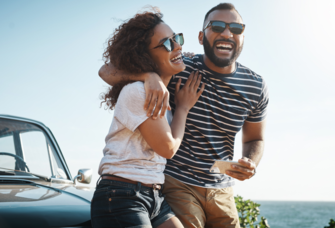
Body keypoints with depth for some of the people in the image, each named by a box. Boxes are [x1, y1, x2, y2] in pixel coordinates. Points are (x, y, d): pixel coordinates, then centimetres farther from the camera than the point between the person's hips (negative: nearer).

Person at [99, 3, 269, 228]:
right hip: (177, 184, -4)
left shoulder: (256, 87, -2)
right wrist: (149, 75, -35)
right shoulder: (180, 69, -12)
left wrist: (251, 163, -11)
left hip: (223, 192, 4)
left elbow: (254, 139, 12)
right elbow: (107, 71, -14)